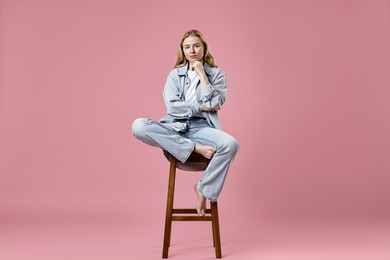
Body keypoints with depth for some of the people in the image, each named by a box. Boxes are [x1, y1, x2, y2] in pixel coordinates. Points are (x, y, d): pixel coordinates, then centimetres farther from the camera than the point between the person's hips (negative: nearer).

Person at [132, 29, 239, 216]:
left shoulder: (216, 74, 10)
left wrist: (202, 74, -4)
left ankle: (204, 189, -11)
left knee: (230, 144, -35)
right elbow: (172, 107, -2)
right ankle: (195, 148, -28)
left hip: (202, 127, -1)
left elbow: (214, 104, -8)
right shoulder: (175, 74, 13)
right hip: (176, 127, 1)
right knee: (138, 126, -28)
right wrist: (201, 107, -6)